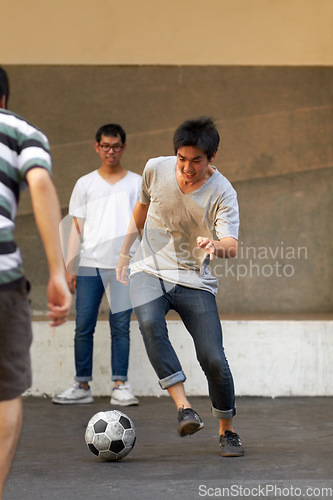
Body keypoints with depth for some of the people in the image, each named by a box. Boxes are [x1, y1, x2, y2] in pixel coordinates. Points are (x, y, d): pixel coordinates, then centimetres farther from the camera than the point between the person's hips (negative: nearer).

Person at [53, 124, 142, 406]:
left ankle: (120, 386, 2)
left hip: (124, 264, -1)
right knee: (83, 327, -2)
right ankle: (82, 386, 4)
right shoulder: (85, 184, 13)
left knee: (120, 327, -3)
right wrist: (69, 266, 5)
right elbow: (77, 228, 12)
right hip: (90, 265, 1)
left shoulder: (137, 183, 11)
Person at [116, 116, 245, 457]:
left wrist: (216, 246, -49)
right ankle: (184, 407, -33)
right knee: (149, 323, -32)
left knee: (213, 359, -10)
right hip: (149, 271, 1)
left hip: (194, 280, -1)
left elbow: (232, 246, -25)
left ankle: (227, 431, 14)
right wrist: (125, 251, 21)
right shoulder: (156, 169, -4)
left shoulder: (222, 193, -13)